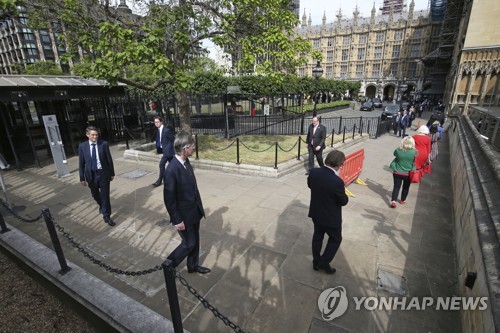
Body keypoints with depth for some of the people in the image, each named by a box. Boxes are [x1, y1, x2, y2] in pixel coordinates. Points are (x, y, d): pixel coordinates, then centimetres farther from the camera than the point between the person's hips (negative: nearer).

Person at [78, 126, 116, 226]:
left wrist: (112, 173, 1)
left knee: (105, 195, 1)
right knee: (95, 194, 19)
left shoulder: (104, 144, -7)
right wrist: (82, 178, 0)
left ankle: (107, 216, 13)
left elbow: (109, 159, -2)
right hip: (91, 174, 2)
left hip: (103, 173, -2)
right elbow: (81, 163, 1)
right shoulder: (82, 146, -3)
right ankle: (101, 206, 50)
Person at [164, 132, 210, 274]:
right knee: (189, 243, 10)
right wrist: (177, 220, -16)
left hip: (194, 210, 8)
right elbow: (169, 199, -22)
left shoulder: (186, 161, -2)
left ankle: (193, 266, 44)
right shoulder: (172, 170, -29)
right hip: (184, 214, -8)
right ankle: (169, 265, 36)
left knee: (195, 241, 22)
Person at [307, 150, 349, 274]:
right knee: (335, 239, 21)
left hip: (315, 213, 6)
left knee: (317, 236, 25)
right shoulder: (337, 181, -33)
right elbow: (343, 201, -17)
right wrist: (343, 194, 1)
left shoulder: (313, 172, -15)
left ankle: (316, 262, 40)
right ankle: (324, 263, 28)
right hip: (331, 217, -6)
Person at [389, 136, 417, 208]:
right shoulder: (414, 152, -17)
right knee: (406, 187, 20)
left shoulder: (398, 150, -15)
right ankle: (402, 200, 35)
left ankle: (393, 201, -7)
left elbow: (394, 154, 7)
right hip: (408, 173, 0)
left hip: (397, 172, 0)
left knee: (396, 187, 8)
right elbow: (414, 161, 0)